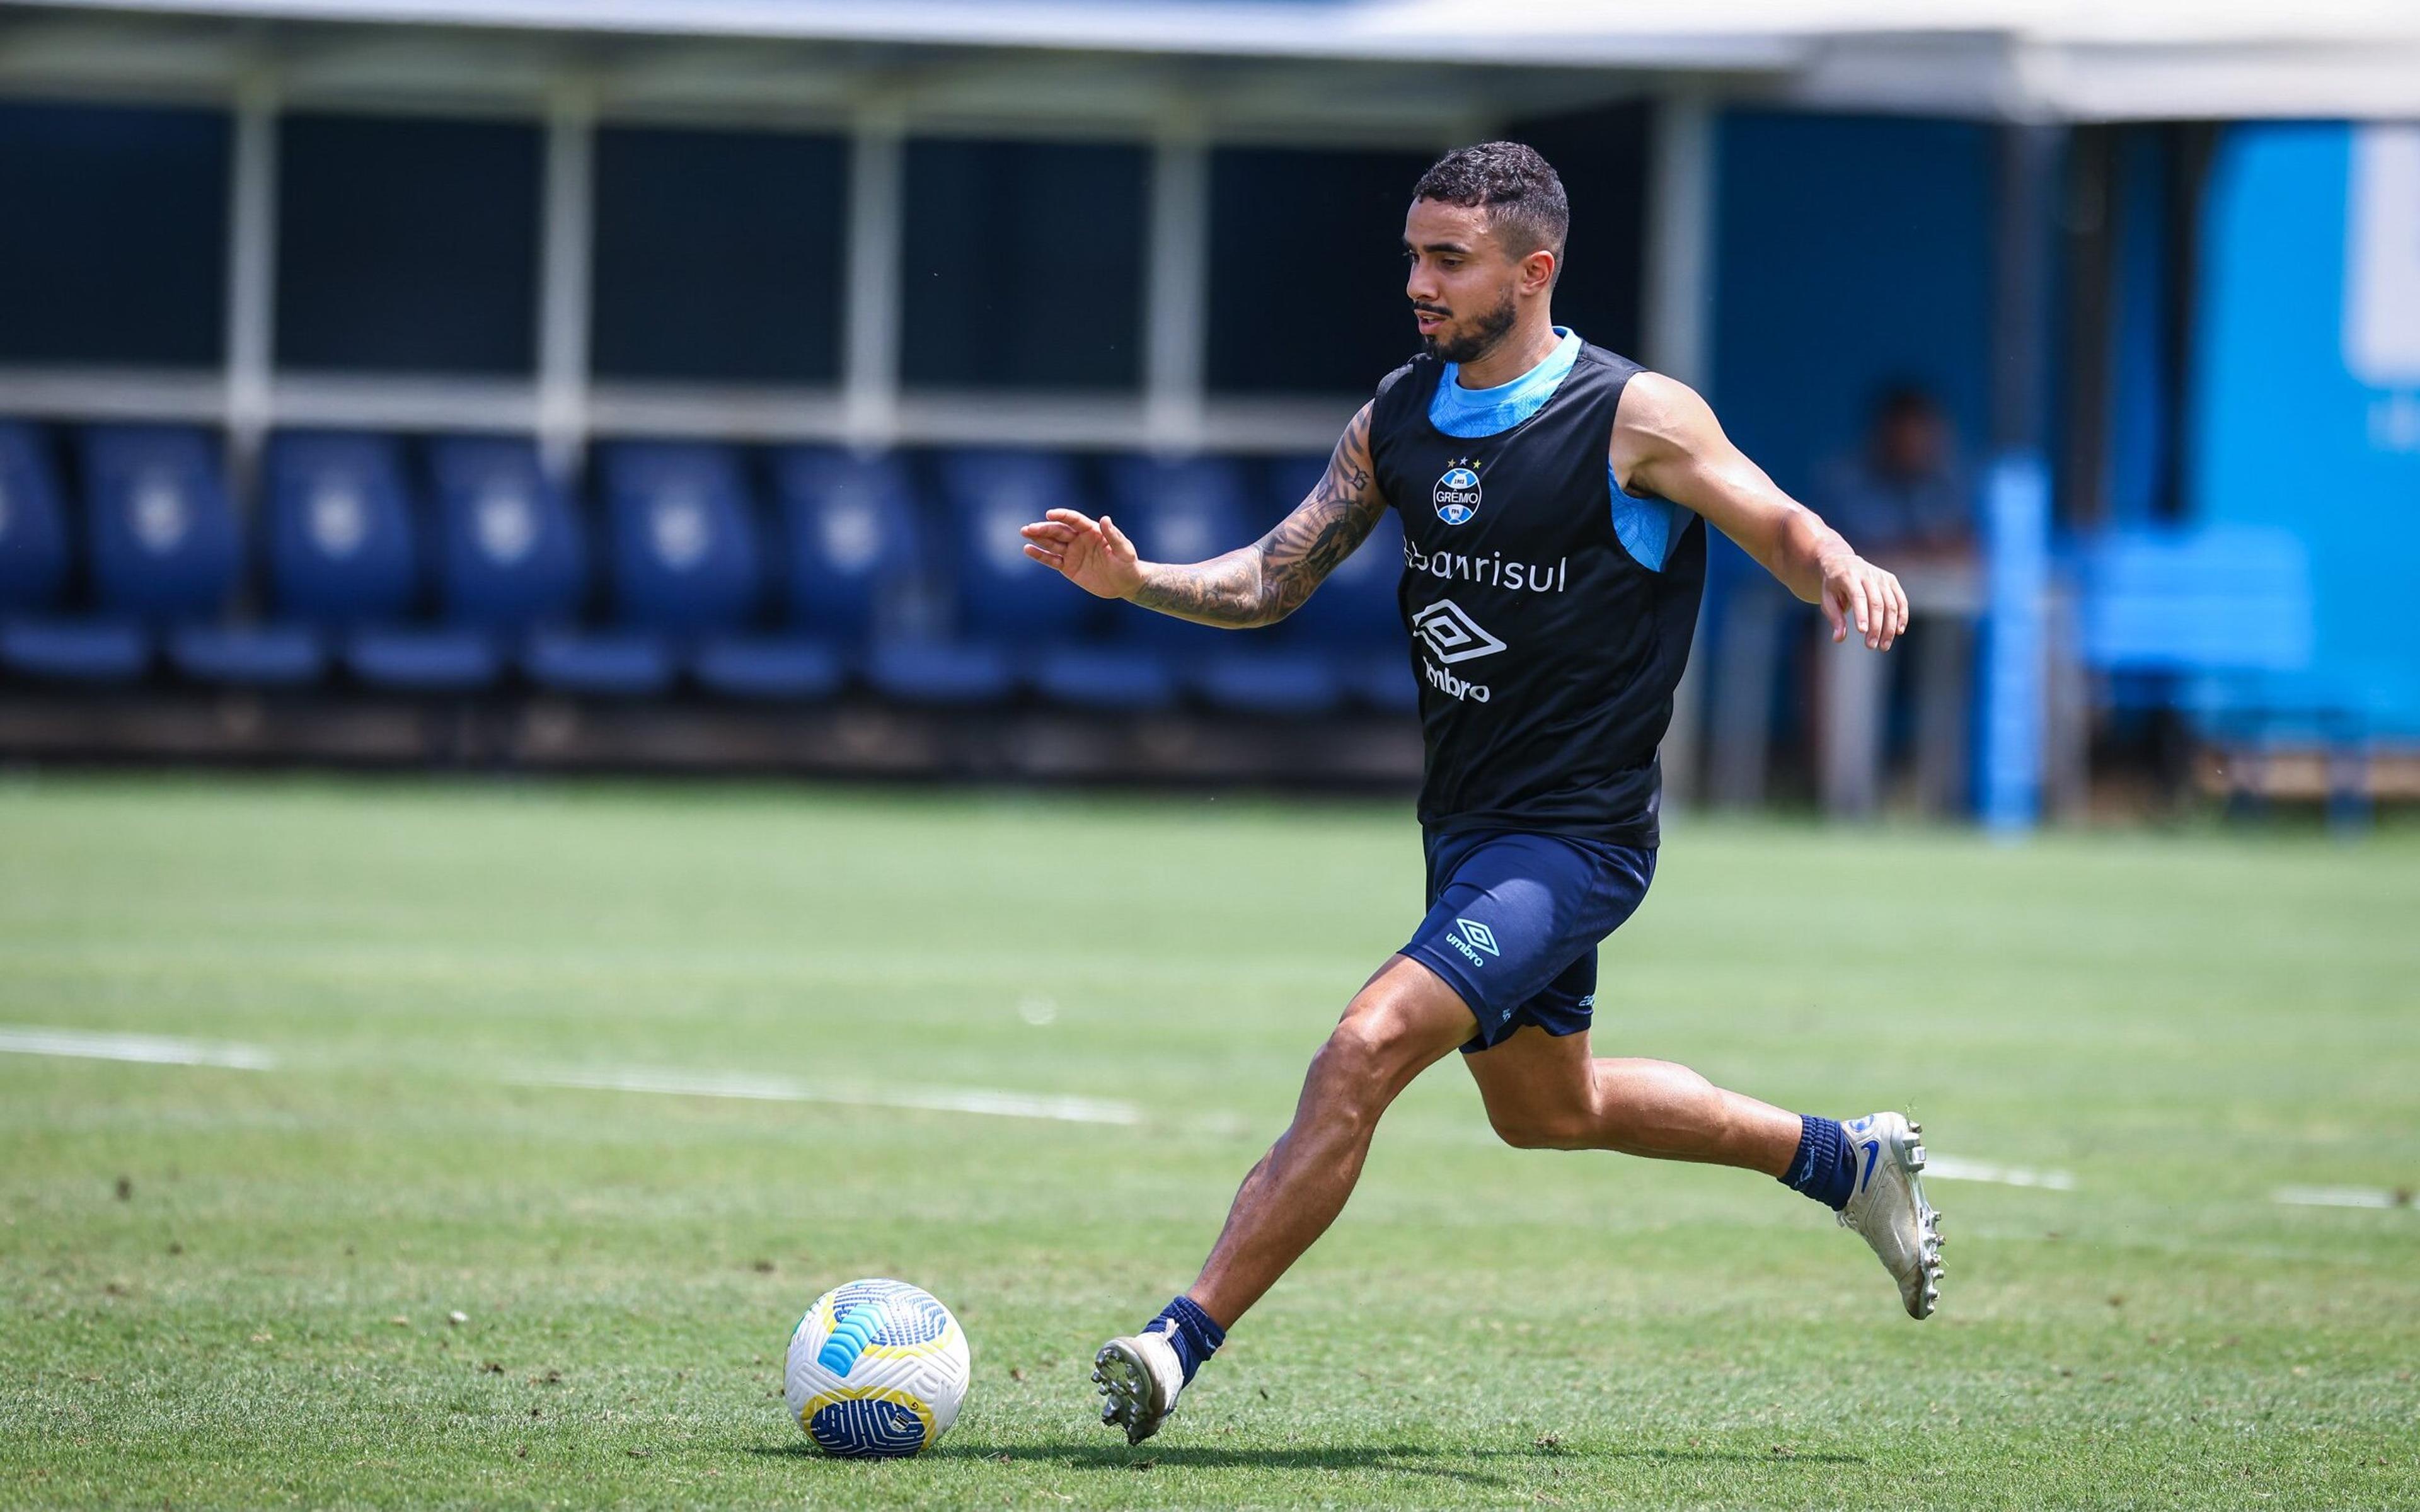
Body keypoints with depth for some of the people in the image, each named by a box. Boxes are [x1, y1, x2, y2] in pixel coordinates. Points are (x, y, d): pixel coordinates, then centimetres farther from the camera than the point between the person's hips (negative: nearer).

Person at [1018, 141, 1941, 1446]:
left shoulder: (1634, 419, -14)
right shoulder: (1398, 420, 4)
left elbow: (1779, 528, -10)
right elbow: (1276, 578, 7)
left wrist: (1845, 574, -33)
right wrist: (1135, 579, -11)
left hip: (1571, 837, -9)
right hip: (1466, 825, 9)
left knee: (1367, 1049, -23)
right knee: (1546, 1109, 25)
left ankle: (1178, 1343, -22)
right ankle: (1845, 1160, 44)